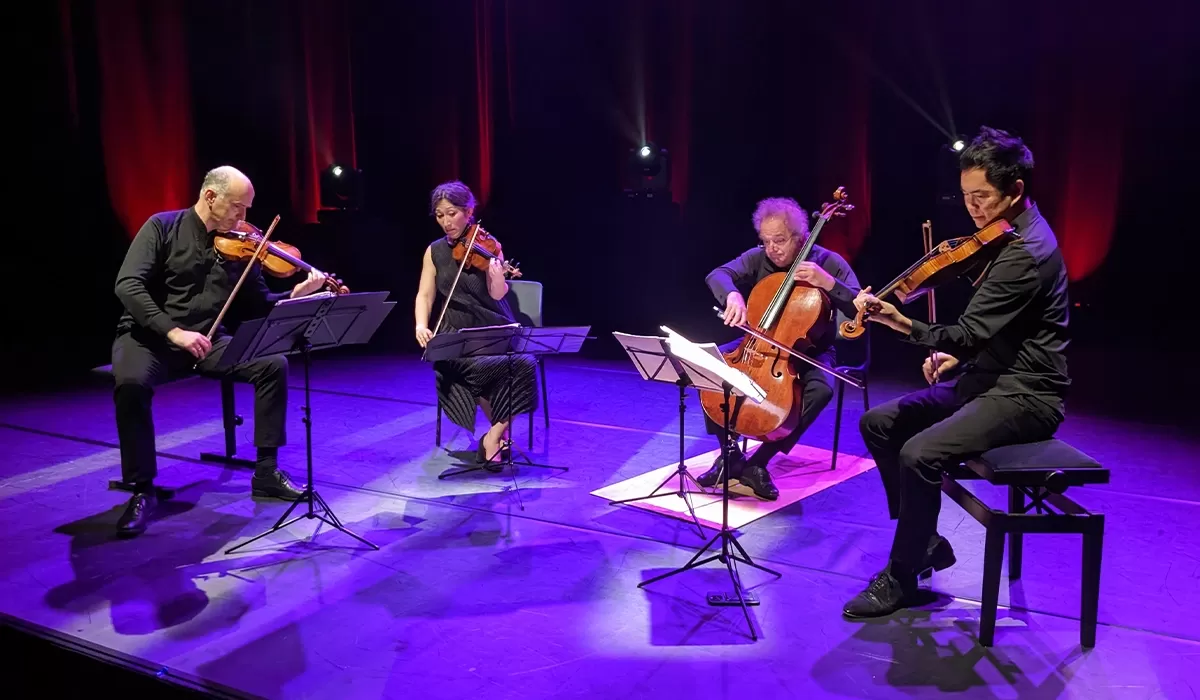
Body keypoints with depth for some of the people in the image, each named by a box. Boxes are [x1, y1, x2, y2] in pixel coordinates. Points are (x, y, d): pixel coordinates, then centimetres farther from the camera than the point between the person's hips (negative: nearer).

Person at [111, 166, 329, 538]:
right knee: (131, 383, -36)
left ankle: (266, 471, -7)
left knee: (274, 363, -17)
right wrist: (173, 331, -28)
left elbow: (259, 307, 5)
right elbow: (128, 286, -18)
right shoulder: (163, 227, -8)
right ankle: (143, 490, -17)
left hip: (207, 339, 4)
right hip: (149, 335, -4)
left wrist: (296, 294, -14)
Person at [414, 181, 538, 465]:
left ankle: (493, 436, -14)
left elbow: (497, 295, -13)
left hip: (495, 329, -1)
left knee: (524, 363, -29)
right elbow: (425, 295, 1)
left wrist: (497, 274, -36)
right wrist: (421, 326, -18)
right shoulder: (435, 251, 6)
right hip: (456, 334, 1)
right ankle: (501, 429, -8)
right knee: (474, 367, -32)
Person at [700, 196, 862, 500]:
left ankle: (758, 463, -23)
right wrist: (732, 294, -42)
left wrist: (827, 283, -32)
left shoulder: (829, 262, -11)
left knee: (820, 390, -36)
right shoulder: (757, 259, -4)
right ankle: (731, 452, -8)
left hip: (808, 351, -3)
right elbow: (717, 275, -20)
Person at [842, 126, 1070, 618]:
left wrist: (903, 324, -41)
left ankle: (901, 578, -8)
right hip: (988, 378, 10)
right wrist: (958, 355, 4)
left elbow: (968, 333, -29)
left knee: (920, 454, -28)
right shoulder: (1009, 235, 10)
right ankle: (925, 541, 12)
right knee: (878, 423, 3)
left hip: (1024, 396, -10)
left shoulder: (1026, 253, -22)